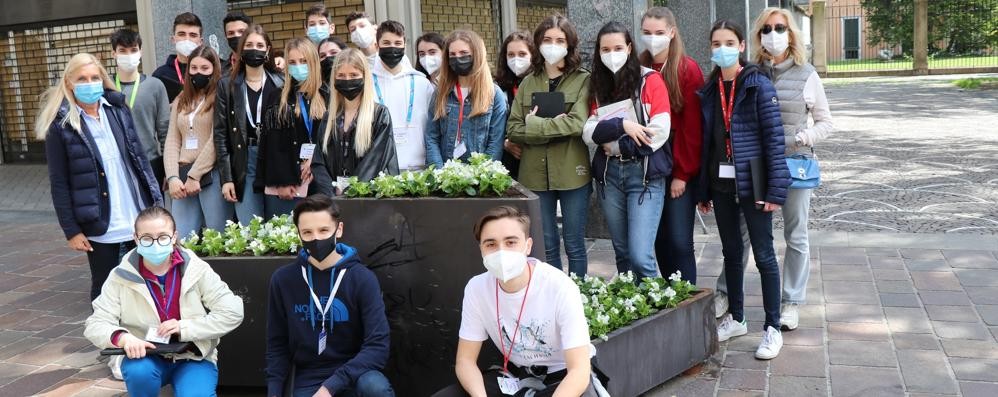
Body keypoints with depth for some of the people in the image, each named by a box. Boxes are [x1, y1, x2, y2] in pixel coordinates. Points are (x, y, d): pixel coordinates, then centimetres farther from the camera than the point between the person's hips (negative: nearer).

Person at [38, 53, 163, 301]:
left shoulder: (118, 109, 5)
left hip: (138, 220, 3)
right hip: (99, 227, -3)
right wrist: (71, 231, -8)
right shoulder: (61, 125, -5)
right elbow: (59, 183, -5)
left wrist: (156, 201, 4)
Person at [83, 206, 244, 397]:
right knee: (138, 372, -32)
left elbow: (232, 313, -10)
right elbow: (95, 324, -8)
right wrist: (122, 338, -30)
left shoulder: (197, 270, -9)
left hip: (193, 357, -1)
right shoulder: (122, 277, -7)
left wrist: (185, 328, -19)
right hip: (145, 357, 1)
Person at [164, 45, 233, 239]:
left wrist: (195, 175, -10)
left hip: (212, 175, -5)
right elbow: (172, 141, 12)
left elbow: (217, 140, -9)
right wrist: (172, 177, -1)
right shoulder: (180, 101, 19)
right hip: (183, 177, 5)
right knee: (181, 240, 1)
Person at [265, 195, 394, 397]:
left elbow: (377, 346, -15)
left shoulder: (362, 279, -9)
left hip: (353, 374, -1)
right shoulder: (283, 280, 0)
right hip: (308, 380, 2)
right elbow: (277, 345, 9)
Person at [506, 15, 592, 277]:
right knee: (546, 246, 11)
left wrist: (535, 125, -11)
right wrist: (556, 128, -12)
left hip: (572, 173, -3)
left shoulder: (583, 80, -1)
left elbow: (577, 124, -15)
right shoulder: (528, 83, 10)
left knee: (574, 245, 6)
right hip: (536, 174, 3)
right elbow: (513, 130, 2)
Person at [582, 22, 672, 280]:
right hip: (609, 174, 5)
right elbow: (588, 133, 0)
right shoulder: (598, 86, 10)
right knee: (622, 254, 11)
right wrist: (620, 125, -16)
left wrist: (613, 143, -6)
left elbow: (659, 132, -11)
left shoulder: (650, 80, -3)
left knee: (641, 256, -13)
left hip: (645, 174, -4)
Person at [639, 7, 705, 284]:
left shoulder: (688, 70, -6)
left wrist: (683, 173, -11)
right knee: (660, 239, 11)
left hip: (680, 167, -4)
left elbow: (693, 127, -9)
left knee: (679, 241, -5)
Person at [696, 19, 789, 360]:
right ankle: (735, 318, 28)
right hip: (721, 184, 5)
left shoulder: (759, 86, -8)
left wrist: (776, 189, -17)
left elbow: (774, 138, -11)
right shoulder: (709, 90, 8)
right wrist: (704, 190, 10)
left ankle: (773, 328, 10)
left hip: (751, 183, -5)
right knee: (731, 252, 15)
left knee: (763, 255, 1)